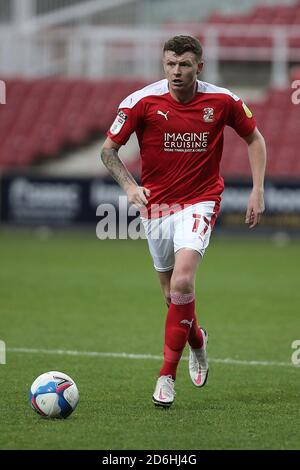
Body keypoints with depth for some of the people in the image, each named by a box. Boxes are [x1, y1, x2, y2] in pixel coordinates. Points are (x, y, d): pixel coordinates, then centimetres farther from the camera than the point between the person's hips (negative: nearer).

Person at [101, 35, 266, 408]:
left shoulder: (222, 101, -8)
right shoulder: (142, 101, -10)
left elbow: (254, 138, 9)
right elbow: (108, 148, -2)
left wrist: (257, 191, 1)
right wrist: (129, 185, -19)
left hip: (200, 201, -2)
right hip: (156, 204, 2)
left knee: (182, 283, -23)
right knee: (172, 292, 12)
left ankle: (167, 374, -13)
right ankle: (197, 342, 45)